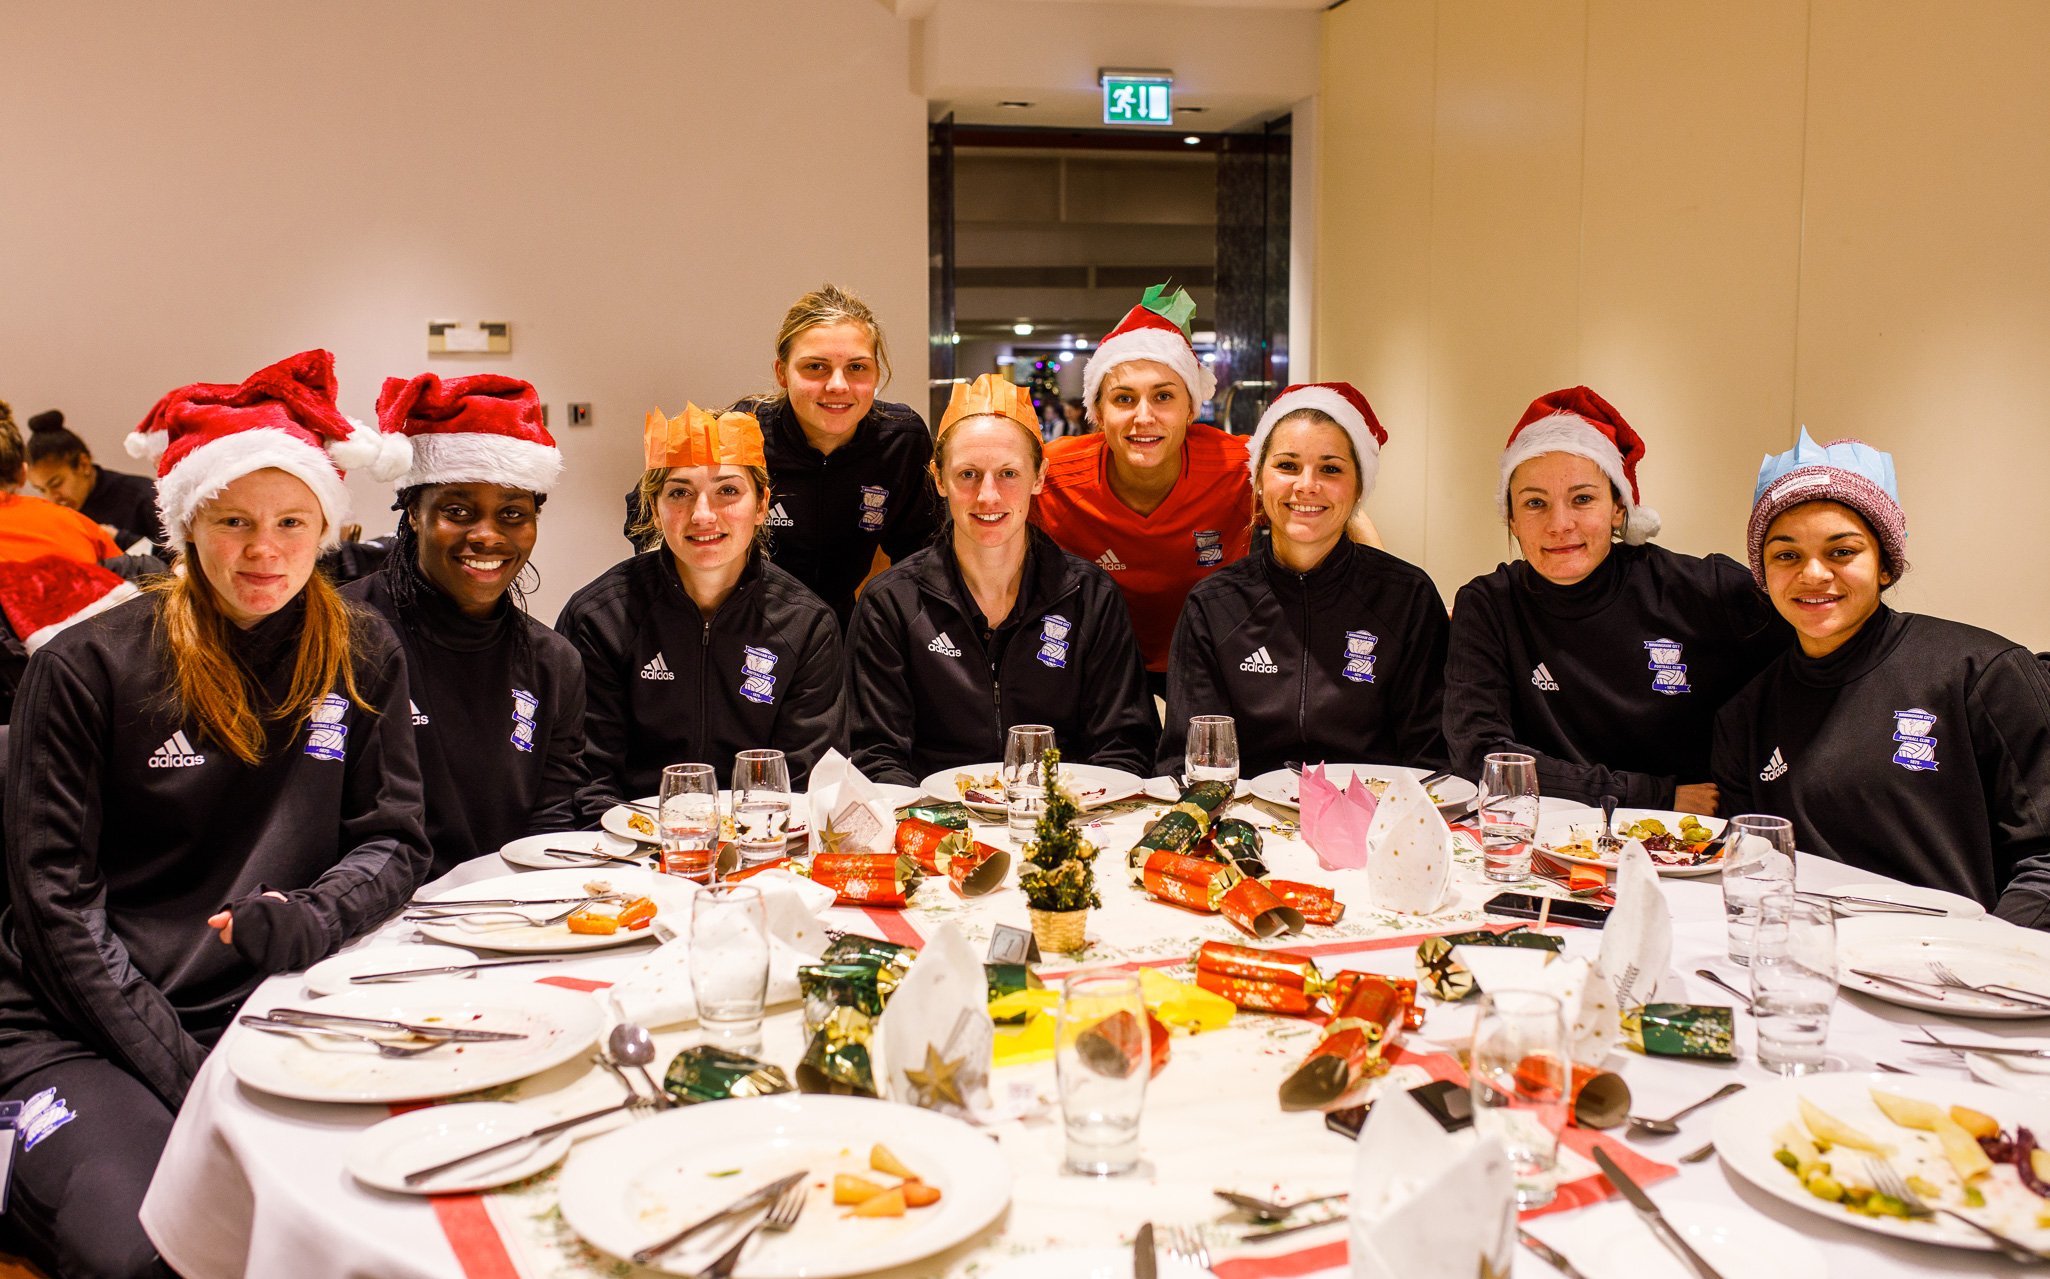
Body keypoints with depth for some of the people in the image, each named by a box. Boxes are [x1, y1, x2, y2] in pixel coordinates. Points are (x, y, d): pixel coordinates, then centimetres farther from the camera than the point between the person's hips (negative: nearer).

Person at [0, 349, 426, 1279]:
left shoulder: (362, 658, 5)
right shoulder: (87, 668, -4)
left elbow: (393, 842, 7)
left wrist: (313, 917, -15)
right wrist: (181, 1071, -13)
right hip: (79, 1027, -2)